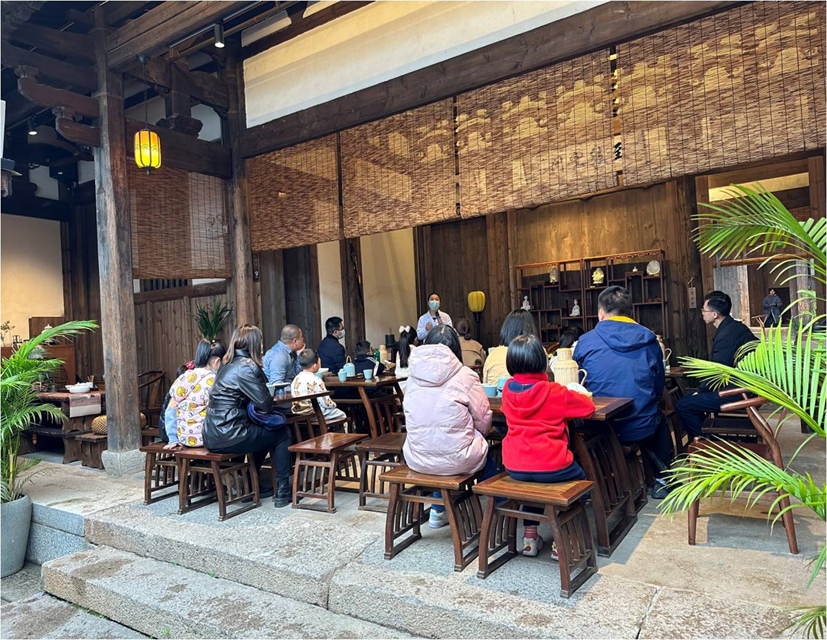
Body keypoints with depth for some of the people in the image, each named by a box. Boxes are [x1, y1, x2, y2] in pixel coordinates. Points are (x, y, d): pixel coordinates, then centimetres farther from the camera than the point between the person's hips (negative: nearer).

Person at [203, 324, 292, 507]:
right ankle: (283, 492, 12)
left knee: (263, 431, 30)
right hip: (229, 436, -9)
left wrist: (265, 392, 9)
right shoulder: (247, 367, -15)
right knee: (283, 434, 9)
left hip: (213, 436, 9)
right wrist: (269, 396, 6)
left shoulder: (228, 364, 12)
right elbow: (265, 405, -14)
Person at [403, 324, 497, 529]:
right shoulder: (465, 376, -10)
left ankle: (438, 511, 36)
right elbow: (483, 423, -6)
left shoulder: (413, 375, 1)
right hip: (456, 460, -4)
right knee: (485, 451, 27)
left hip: (416, 459, 4)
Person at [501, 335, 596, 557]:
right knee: (580, 478, 26)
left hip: (514, 468, 5)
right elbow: (588, 406, -2)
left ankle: (530, 535, 33)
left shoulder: (508, 389, 2)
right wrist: (572, 395, 19)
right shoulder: (554, 392, -11)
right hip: (551, 467, -4)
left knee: (532, 480, 38)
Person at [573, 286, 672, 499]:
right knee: (660, 420, 34)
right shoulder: (649, 341, -3)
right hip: (642, 429, 1)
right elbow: (659, 388, 8)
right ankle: (662, 479, 34)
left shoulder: (585, 341, -7)